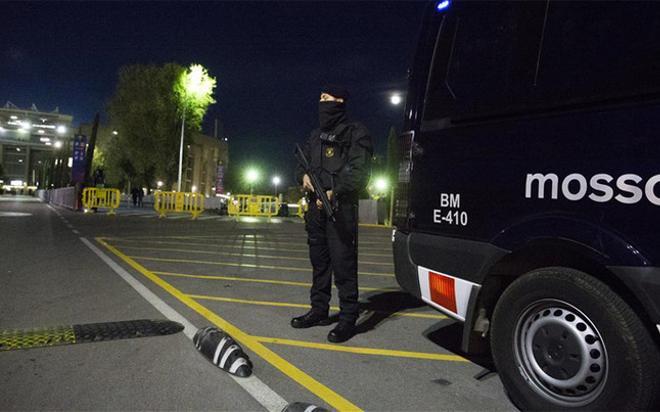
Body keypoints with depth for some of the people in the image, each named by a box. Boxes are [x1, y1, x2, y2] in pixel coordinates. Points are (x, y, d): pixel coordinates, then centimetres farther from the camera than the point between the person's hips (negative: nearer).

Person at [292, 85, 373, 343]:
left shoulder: (355, 133, -1)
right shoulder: (316, 135, 21)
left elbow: (359, 172, -10)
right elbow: (302, 163, 24)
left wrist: (334, 193, -19)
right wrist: (303, 176, 0)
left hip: (341, 208, -7)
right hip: (316, 206, 8)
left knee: (343, 263, -8)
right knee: (319, 261, 14)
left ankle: (348, 318, 0)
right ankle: (319, 310, 26)